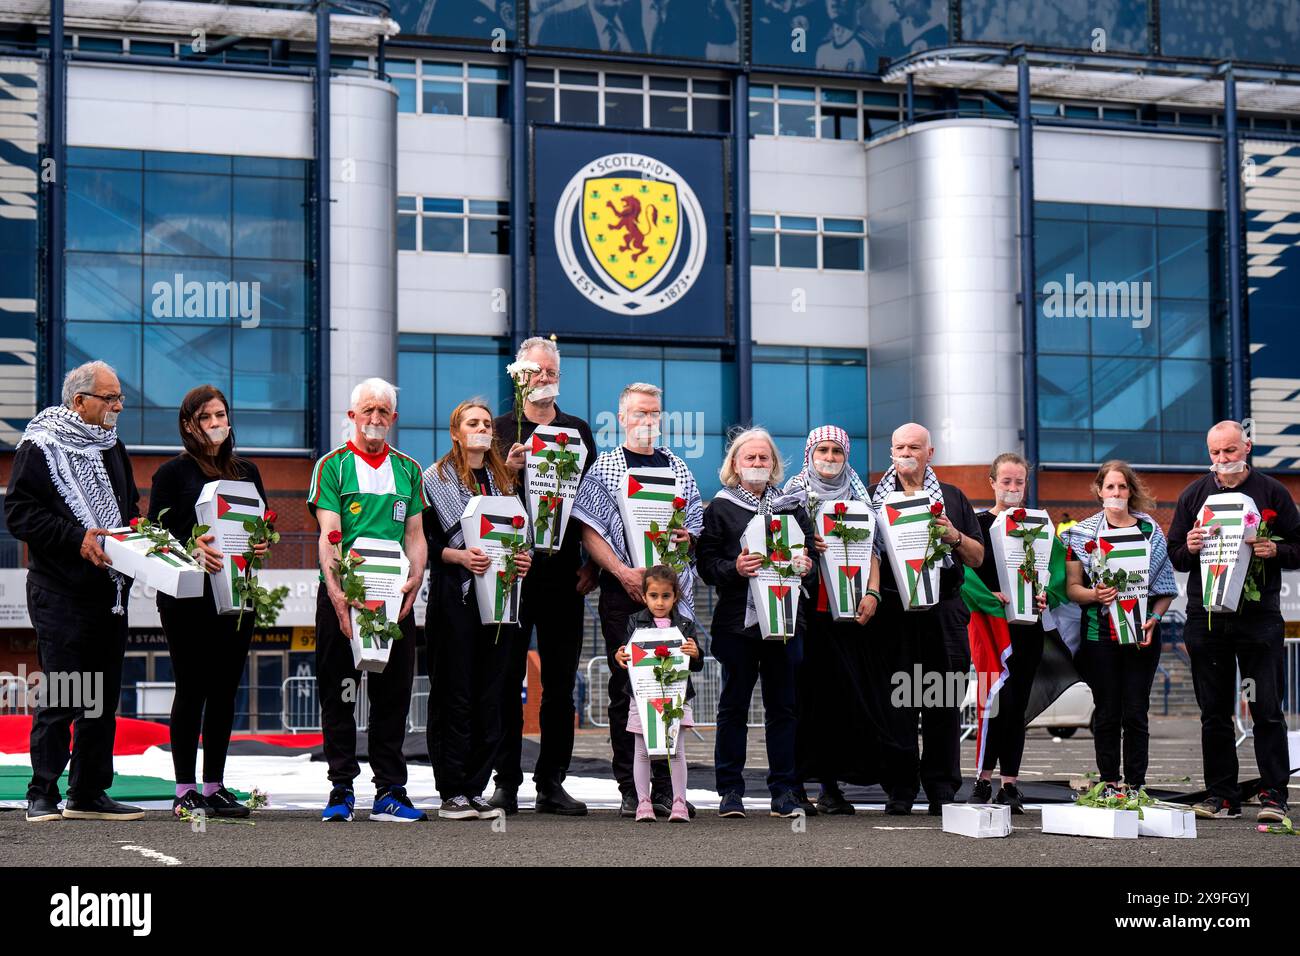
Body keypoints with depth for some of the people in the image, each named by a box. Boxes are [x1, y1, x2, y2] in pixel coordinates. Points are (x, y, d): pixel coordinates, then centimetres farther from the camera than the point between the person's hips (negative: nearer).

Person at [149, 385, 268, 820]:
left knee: (224, 690, 6)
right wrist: (192, 547, -23)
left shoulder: (247, 471, 15)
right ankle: (184, 789, 0)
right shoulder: (174, 471, 0)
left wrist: (262, 544, -2)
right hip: (189, 595, -5)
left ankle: (214, 786, 12)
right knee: (191, 690, -4)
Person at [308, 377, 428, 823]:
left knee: (393, 694, 5)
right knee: (339, 693, 2)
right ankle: (341, 790, 8)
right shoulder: (332, 466, 2)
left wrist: (414, 580, -8)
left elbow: (415, 533, 11)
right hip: (342, 595, -3)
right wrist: (336, 591, -22)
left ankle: (390, 791, 9)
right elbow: (329, 535, -8)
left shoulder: (408, 469, 14)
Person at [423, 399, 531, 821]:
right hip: (454, 596, -5)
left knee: (490, 695, 3)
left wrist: (523, 558, 0)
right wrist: (459, 556, -18)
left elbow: (519, 533, 21)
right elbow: (424, 540, -3)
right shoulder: (437, 478, 2)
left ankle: (475, 789, 8)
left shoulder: (504, 478, 17)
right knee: (454, 695, -5)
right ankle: (451, 794, -2)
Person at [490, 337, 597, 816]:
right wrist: (506, 469, -21)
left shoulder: (579, 431, 13)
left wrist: (593, 563, 1)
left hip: (563, 572, 2)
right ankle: (506, 781, 3)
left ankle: (551, 782, 9)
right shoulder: (500, 429, 6)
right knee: (506, 678, -1)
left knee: (561, 682, 4)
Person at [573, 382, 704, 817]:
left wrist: (688, 537, -6)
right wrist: (623, 571, -15)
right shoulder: (603, 468, 5)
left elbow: (698, 527, 17)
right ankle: (630, 791, 2)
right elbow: (590, 532, -2)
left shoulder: (678, 468, 16)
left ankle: (666, 788, 5)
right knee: (625, 688, -2)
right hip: (623, 591, -3)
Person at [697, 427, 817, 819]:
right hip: (737, 619, -2)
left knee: (783, 706, 4)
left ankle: (784, 791, 8)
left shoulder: (792, 506, 14)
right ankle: (730, 790, 7)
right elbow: (706, 562, 0)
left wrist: (806, 569, -6)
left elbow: (813, 555, 16)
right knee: (733, 706, 2)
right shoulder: (721, 508, 5)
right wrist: (734, 569, -18)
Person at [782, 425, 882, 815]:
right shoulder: (794, 493, 8)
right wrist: (802, 546, -15)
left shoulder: (858, 496, 15)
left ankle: (831, 784, 5)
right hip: (807, 608, -3)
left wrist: (872, 592, -3)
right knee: (805, 693, -5)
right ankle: (795, 782, -2)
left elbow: (871, 547, 11)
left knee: (844, 694, 0)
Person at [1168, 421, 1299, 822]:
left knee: (1266, 709, -4)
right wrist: (1189, 549, -6)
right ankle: (1221, 795, 11)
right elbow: (1174, 556, 16)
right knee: (1214, 711, 6)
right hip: (1205, 616, 3)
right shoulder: (1193, 495, 11)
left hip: (1258, 613, -3)